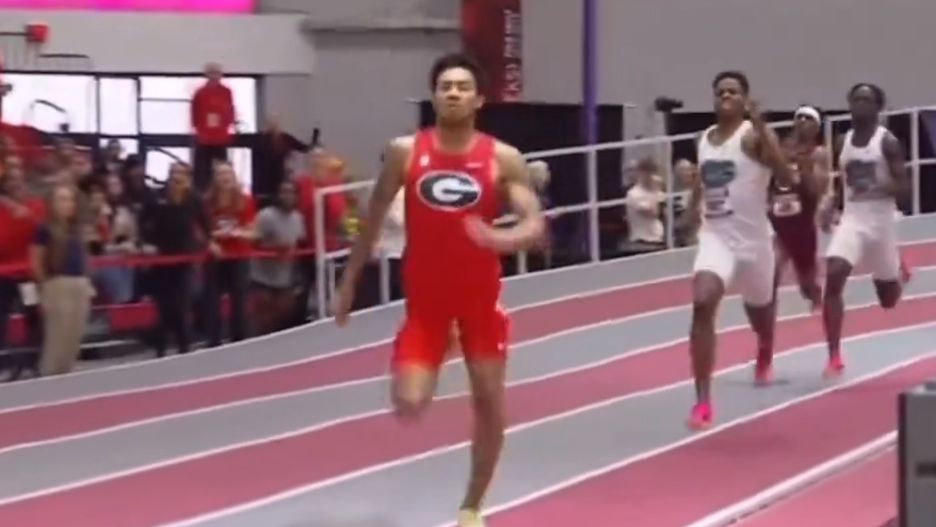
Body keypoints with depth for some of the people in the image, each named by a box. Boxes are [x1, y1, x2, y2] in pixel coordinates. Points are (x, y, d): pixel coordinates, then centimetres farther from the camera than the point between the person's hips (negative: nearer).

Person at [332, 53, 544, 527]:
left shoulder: (503, 159, -7)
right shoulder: (405, 152, -5)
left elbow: (535, 226, -12)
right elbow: (374, 219, 4)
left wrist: (498, 239, -34)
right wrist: (348, 283, 6)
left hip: (481, 297, 1)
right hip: (426, 298, 0)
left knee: (490, 404, 5)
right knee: (409, 406, -15)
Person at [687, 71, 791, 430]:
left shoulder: (754, 135, -10)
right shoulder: (704, 139, 8)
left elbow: (785, 177, -27)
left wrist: (761, 127, -32)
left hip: (752, 239, -3)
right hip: (715, 237, 3)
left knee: (759, 311, 20)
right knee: (702, 305, -23)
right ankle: (703, 401, -22)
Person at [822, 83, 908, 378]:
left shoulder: (888, 142, -9)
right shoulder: (843, 143, 7)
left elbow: (903, 188, -13)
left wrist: (876, 188, -29)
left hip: (880, 222, -3)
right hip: (851, 221, 3)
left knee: (889, 299, 13)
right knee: (832, 279, -22)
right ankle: (834, 357, -21)